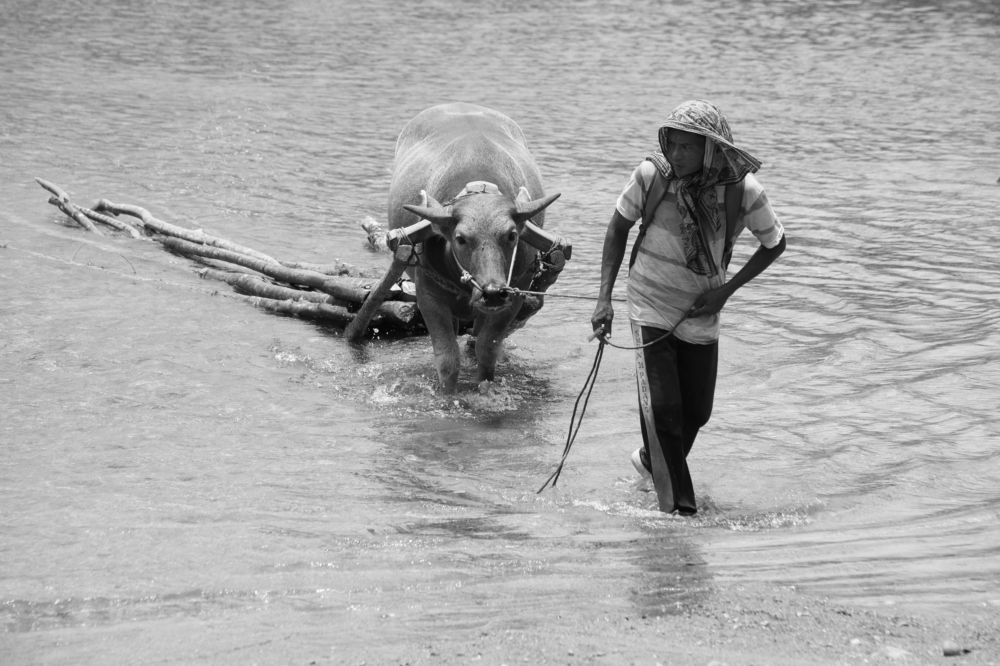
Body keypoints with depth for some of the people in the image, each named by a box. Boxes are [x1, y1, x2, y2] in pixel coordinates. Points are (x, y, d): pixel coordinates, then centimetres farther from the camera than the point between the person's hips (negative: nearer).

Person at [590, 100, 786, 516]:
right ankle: (678, 508, -1)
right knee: (661, 407, -12)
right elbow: (618, 228, -1)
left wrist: (726, 291, -8)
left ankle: (652, 461, 42)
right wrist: (604, 298, -7)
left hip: (701, 314, 2)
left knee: (697, 412, 11)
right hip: (650, 306, -2)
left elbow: (775, 244, 0)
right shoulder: (651, 175, -18)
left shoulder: (743, 190, -18)